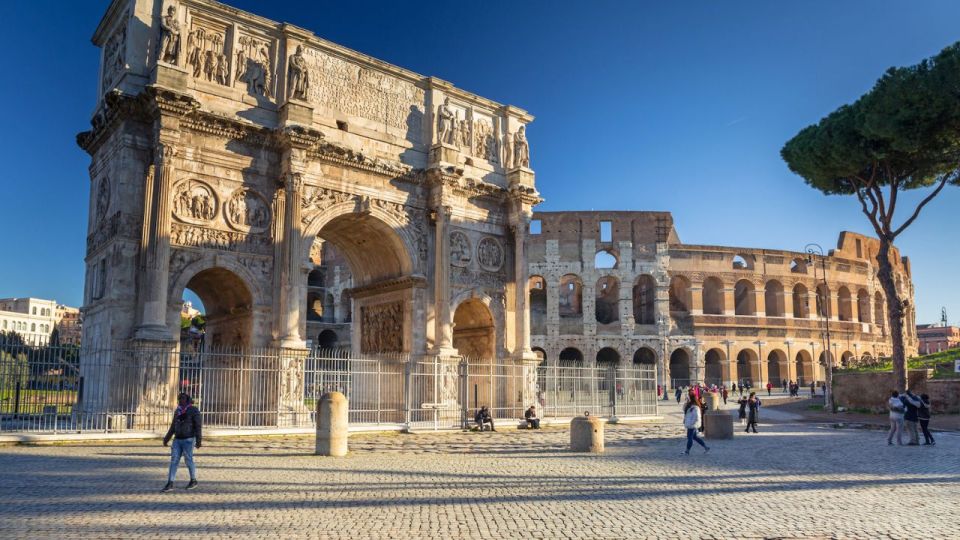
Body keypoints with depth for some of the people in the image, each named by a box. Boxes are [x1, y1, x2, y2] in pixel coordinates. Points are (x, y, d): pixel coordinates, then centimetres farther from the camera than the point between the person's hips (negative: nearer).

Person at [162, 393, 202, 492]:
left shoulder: (194, 410, -10)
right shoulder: (177, 411, 10)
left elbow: (198, 426, -14)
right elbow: (173, 427, 18)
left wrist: (199, 440, -20)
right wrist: (166, 438, 16)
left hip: (188, 440, -6)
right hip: (177, 440, 6)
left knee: (189, 461, 1)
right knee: (174, 461, -1)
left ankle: (193, 481, 17)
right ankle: (170, 484, 0)